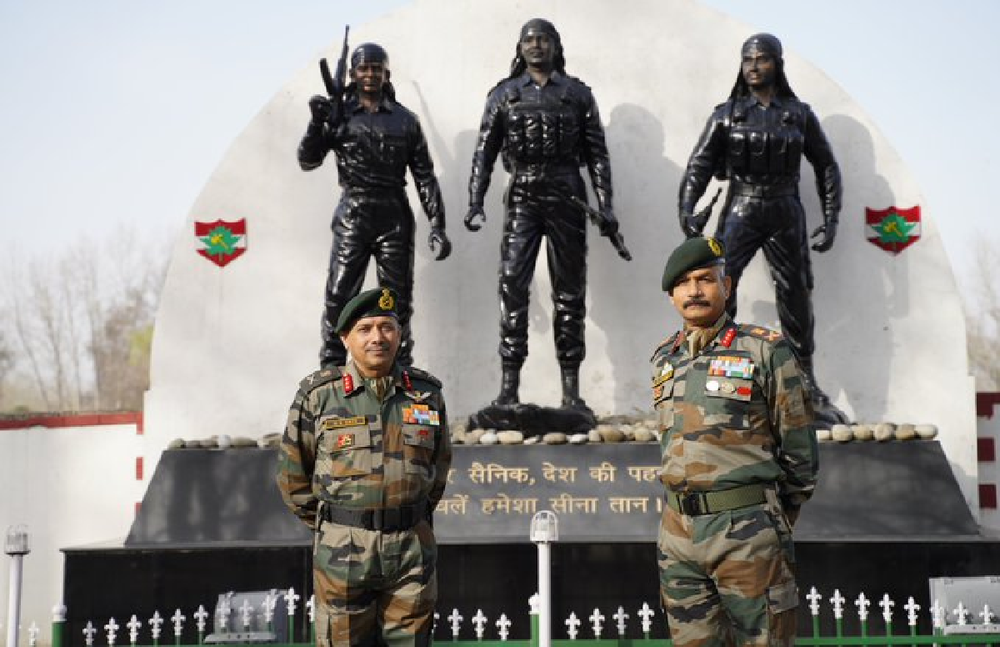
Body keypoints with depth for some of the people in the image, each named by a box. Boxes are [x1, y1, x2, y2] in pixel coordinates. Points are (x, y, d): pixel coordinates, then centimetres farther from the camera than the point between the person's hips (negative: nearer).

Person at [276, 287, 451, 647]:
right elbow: (293, 473, 6)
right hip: (343, 552, -2)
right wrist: (329, 525, 8)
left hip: (413, 551, 2)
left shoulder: (426, 393, 6)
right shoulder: (318, 394, -1)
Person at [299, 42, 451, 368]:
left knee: (398, 301, 3)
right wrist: (317, 122, -14)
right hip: (352, 218, -1)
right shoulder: (338, 115, 7)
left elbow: (424, 176, 5)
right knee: (339, 297, -4)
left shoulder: (405, 120, 7)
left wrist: (437, 226, -2)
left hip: (394, 219, 1)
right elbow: (307, 161, 2)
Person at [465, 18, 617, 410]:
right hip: (523, 199, 0)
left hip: (567, 199, 0)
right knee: (512, 287, -10)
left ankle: (571, 391, 8)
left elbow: (597, 154, 6)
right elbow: (484, 153, 4)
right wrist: (475, 204, -6)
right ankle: (509, 388, -8)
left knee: (569, 292, 3)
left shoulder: (577, 94, 7)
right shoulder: (504, 95, 7)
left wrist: (606, 207, -1)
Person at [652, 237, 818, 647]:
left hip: (747, 534, -5)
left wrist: (777, 523, 7)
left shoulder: (764, 350, -2)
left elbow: (799, 448, 2)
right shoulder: (664, 359, 14)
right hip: (678, 532, 5)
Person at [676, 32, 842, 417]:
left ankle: (808, 388, 20)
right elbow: (699, 165, -2)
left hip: (786, 216, 1)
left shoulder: (799, 115, 6)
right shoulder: (727, 114, 3)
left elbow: (827, 167, 11)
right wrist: (687, 208, -16)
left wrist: (831, 220, 4)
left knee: (796, 299, 8)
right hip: (739, 212, -1)